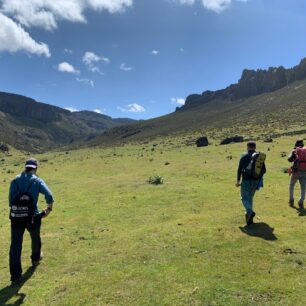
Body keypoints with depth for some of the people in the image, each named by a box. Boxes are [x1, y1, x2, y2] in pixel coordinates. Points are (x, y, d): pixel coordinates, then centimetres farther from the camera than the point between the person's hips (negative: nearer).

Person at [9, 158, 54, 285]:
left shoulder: (15, 180, 6)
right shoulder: (37, 181, -4)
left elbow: (10, 199, 4)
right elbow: (49, 196, -15)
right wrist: (49, 209, -1)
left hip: (16, 217, 1)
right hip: (32, 217, -1)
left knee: (15, 245, 5)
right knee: (35, 239, 26)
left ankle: (15, 275, 4)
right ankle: (35, 259, 49)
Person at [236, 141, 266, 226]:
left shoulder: (244, 156, -7)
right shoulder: (261, 156, 6)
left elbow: (239, 169, -10)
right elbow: (264, 170, 9)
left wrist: (238, 180, -4)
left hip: (246, 181, -5)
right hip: (256, 181, 5)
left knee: (245, 198, 2)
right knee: (250, 198, 17)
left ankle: (250, 212, -24)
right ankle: (249, 218, 18)